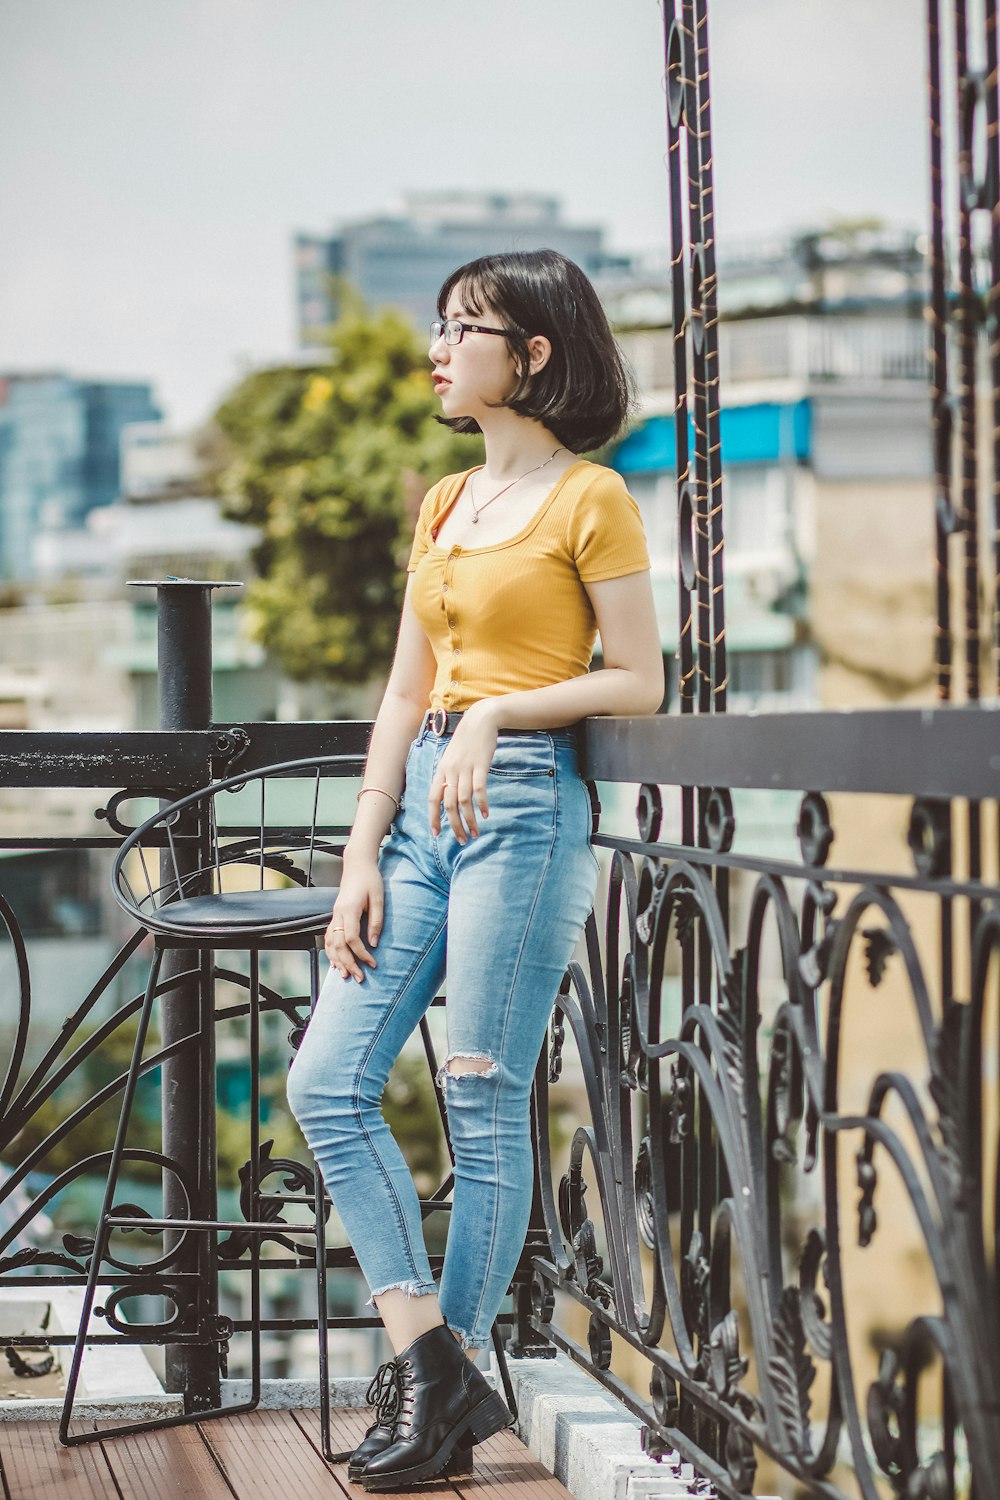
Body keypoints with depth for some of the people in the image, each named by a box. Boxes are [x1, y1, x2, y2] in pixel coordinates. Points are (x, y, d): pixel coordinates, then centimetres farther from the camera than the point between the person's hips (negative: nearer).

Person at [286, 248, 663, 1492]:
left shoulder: (589, 499, -4)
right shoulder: (444, 503, 16)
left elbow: (640, 682, -6)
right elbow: (404, 695, 13)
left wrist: (495, 713, -16)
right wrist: (361, 859, 6)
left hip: (523, 802, -8)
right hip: (422, 799, 8)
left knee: (484, 1104, -2)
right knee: (327, 1083, 1)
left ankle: (450, 1382, 9)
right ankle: (426, 1356, 6)